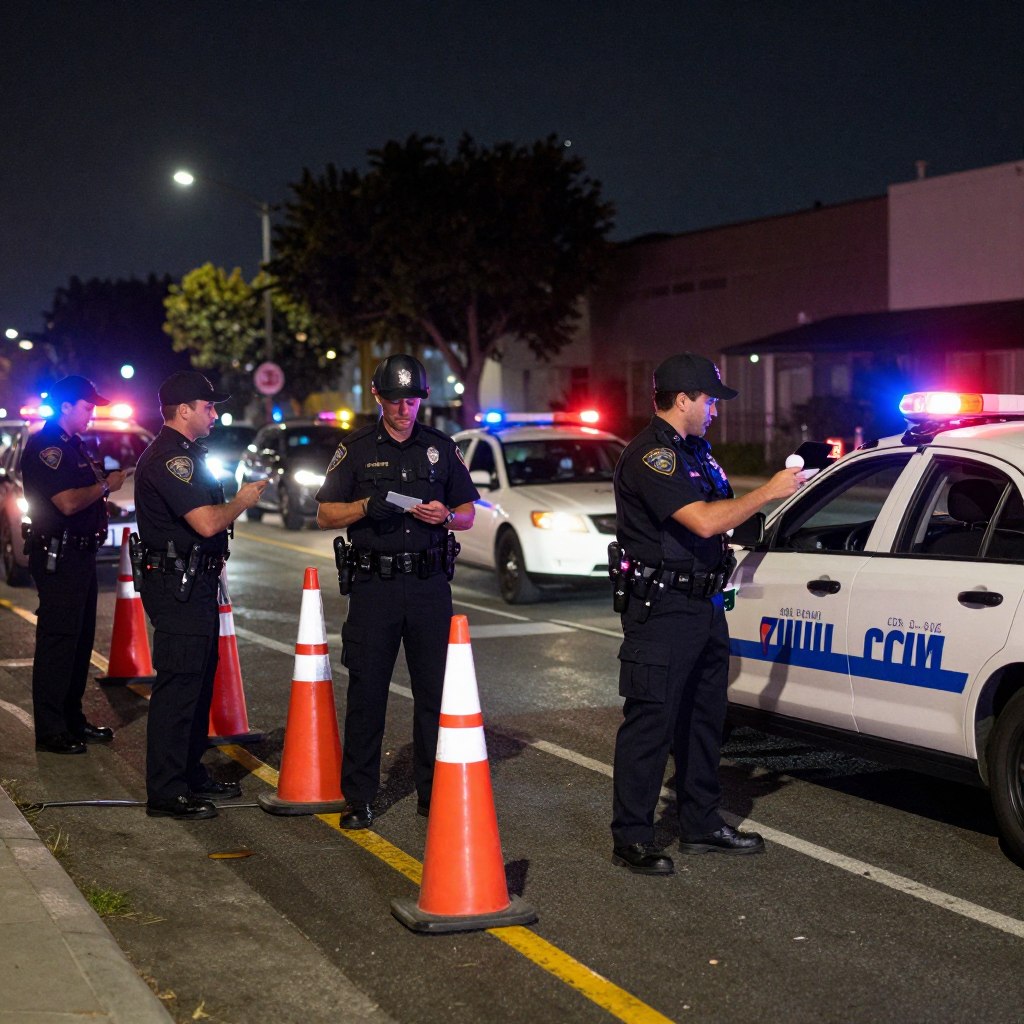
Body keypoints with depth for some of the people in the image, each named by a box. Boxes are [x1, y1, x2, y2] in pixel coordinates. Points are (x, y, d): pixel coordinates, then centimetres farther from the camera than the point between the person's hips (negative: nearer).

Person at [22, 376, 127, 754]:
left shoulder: (75, 446, 18)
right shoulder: (45, 447, -14)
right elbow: (67, 502, -24)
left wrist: (108, 478, 7)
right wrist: (106, 485, -11)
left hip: (81, 554, 10)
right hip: (58, 556, -10)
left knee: (80, 639, 15)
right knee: (57, 641, -7)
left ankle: (73, 720, 24)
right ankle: (50, 732, -3)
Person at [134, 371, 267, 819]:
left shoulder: (185, 454, 18)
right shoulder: (168, 458, -17)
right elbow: (206, 523, -25)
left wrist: (241, 495, 14)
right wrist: (242, 501, -9)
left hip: (197, 584, 11)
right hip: (177, 586, -11)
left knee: (198, 680, 17)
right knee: (177, 685, -9)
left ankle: (191, 775, 27)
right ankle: (165, 792, -5)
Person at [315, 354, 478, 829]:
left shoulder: (442, 447, 10)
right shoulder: (355, 450, 5)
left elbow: (467, 515, 12)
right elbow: (325, 515, 4)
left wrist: (445, 516, -10)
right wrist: (366, 507, -14)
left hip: (430, 581, 2)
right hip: (374, 582, -1)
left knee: (434, 690, 3)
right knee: (366, 691, 0)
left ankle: (432, 791, 14)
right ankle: (358, 797, 7)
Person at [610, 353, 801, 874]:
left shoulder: (693, 450, 16)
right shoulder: (650, 455, -16)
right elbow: (703, 521, -25)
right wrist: (768, 492, -18)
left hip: (703, 604, 10)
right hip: (662, 610, -10)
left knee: (704, 718, 16)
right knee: (650, 722, -6)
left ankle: (702, 825, 27)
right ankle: (631, 839, 1)